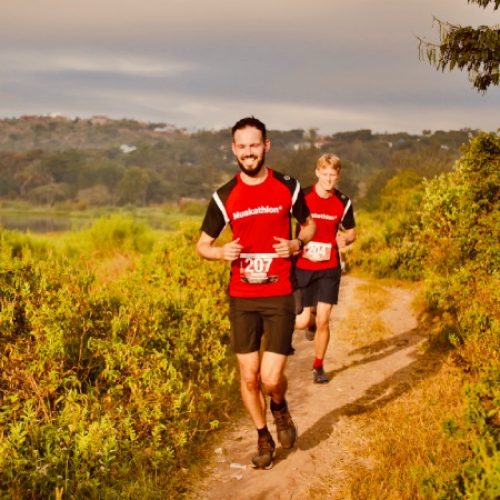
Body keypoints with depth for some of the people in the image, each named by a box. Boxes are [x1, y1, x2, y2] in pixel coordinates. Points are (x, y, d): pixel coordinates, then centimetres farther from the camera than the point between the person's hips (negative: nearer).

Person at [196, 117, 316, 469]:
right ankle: (263, 438, 30)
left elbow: (309, 224, 16)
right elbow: (202, 245, 9)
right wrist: (222, 252, -14)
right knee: (249, 377, 6)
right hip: (241, 299, 2)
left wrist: (297, 244, -7)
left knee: (271, 379, -8)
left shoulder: (288, 187, -1)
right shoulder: (224, 197, 0)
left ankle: (280, 408, 28)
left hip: (279, 297, -1)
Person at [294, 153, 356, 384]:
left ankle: (318, 367, 18)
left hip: (329, 268, 1)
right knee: (301, 323, -3)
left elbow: (351, 231, 13)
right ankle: (309, 320, 35)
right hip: (302, 267, -1)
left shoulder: (343, 202, 0)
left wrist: (345, 239, -9)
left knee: (323, 321, -2)